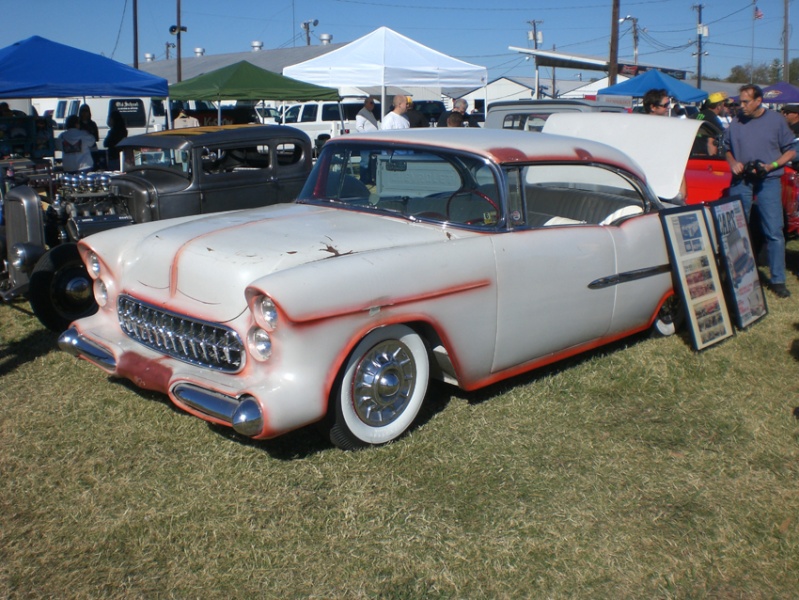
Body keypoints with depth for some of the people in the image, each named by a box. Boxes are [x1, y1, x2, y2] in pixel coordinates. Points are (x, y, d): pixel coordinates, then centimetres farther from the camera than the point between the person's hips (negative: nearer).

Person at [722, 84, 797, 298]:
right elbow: (726, 148, 18)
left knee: (774, 232, -4)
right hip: (741, 181, 3)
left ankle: (777, 280, 1)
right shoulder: (736, 122, 6)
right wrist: (733, 162, -2)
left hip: (768, 182, -2)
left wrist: (771, 166, -12)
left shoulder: (776, 121, 0)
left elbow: (790, 151, 4)